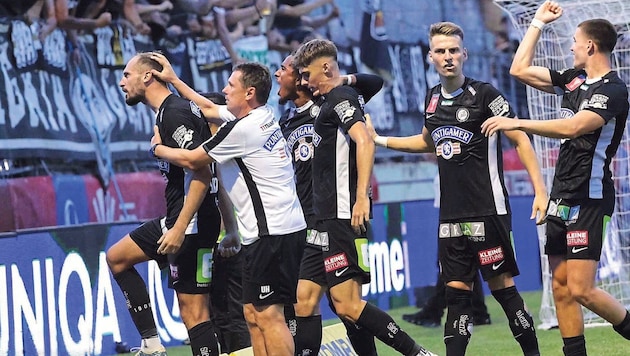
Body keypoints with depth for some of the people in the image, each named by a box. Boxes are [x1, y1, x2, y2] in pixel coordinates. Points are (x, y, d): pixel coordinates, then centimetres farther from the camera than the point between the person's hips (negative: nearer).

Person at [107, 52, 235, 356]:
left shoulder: (174, 114, -15)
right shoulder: (168, 111, 16)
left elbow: (202, 173, -23)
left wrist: (180, 228, -26)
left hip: (192, 221, -11)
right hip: (176, 218, 11)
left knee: (193, 309, -9)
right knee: (117, 257, 18)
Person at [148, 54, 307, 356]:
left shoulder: (242, 129, -14)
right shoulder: (261, 116, 13)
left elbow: (191, 160, -3)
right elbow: (209, 109, 31)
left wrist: (158, 148, 16)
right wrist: (173, 79, 32)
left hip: (271, 233, -10)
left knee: (268, 316, -12)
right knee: (254, 315, 10)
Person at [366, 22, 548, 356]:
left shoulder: (483, 93, -8)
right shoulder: (433, 98, 10)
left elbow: (521, 140, -7)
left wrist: (540, 191, -15)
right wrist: (380, 140, 24)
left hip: (488, 211, -6)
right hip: (450, 216, 6)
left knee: (502, 285, -4)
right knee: (456, 291, 4)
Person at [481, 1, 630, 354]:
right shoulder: (574, 79, 12)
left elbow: (572, 127, -27)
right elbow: (520, 70, 20)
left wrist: (517, 123, -26)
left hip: (589, 199, -8)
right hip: (562, 198, 8)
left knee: (581, 290, -14)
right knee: (561, 286, 5)